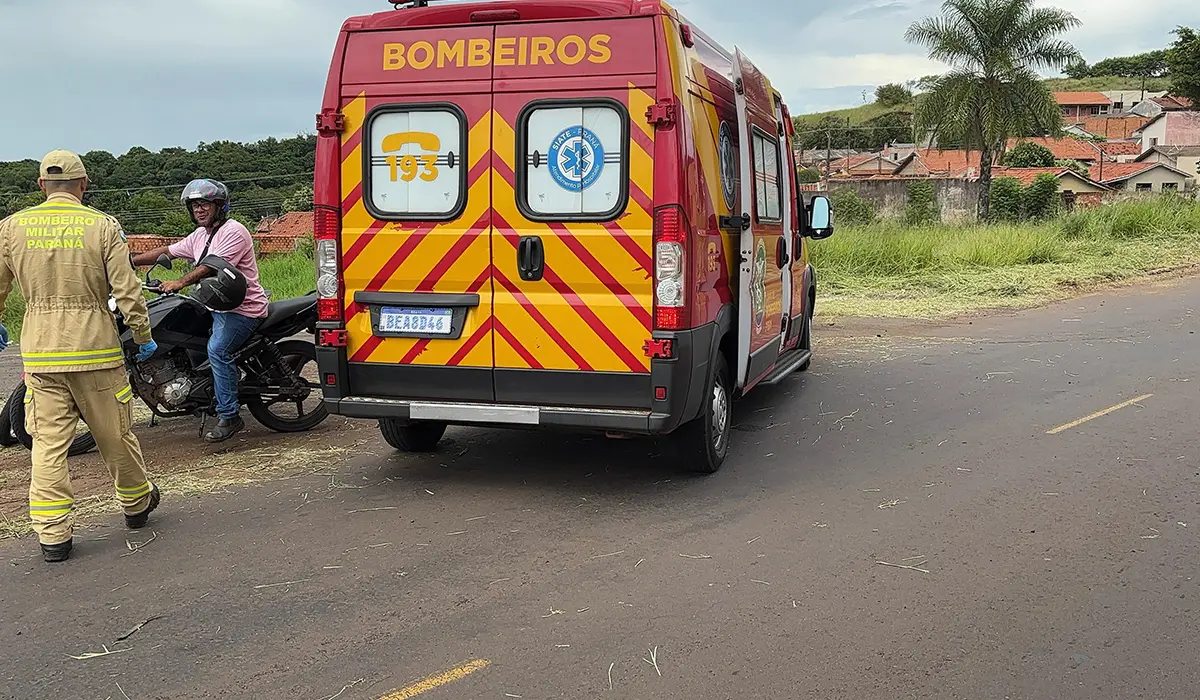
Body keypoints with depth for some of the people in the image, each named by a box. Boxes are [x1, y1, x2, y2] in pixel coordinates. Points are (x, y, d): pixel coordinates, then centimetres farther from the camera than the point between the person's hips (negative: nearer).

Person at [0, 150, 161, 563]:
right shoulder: (103, 227, -6)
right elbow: (127, 291, -8)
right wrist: (144, 337, 5)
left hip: (39, 353, 2)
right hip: (95, 349, -2)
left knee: (48, 442, 5)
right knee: (115, 434, 13)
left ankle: (52, 534, 6)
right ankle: (136, 503, 33)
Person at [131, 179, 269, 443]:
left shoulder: (233, 231, -13)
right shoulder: (199, 236, 17)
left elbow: (213, 266, -25)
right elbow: (167, 251, 19)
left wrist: (180, 282, -32)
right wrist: (130, 260, 11)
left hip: (243, 308, -10)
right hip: (216, 304, 10)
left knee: (218, 349, -27)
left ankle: (229, 416, -23)